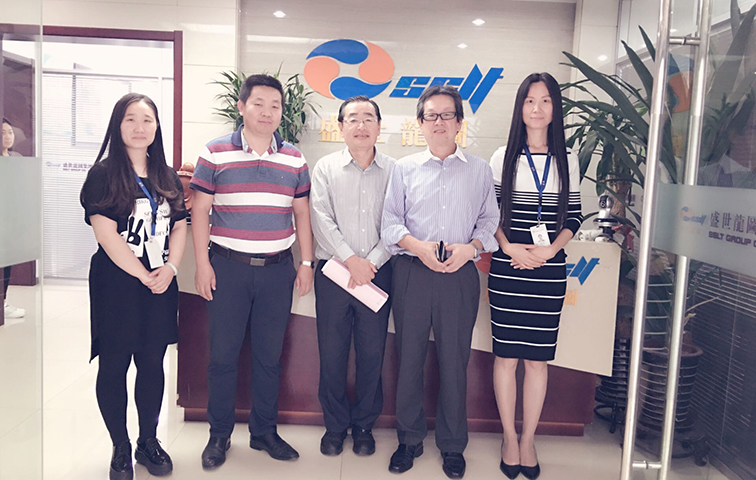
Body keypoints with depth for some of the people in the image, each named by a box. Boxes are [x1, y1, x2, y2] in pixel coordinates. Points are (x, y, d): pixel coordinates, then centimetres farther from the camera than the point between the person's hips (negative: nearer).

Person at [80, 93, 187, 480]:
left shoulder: (167, 177, 11)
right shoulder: (103, 174, -4)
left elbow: (180, 227, 9)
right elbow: (105, 233, -12)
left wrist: (168, 268, -7)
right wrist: (143, 275, -11)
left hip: (161, 285, 4)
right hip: (116, 284, -4)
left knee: (152, 363, 9)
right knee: (114, 366, 3)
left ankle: (149, 441, 25)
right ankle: (120, 449, 19)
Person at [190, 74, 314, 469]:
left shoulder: (294, 159, 7)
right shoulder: (215, 154, 0)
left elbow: (302, 213, 11)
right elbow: (200, 211, 0)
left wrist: (306, 262, 6)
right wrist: (202, 264, -6)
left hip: (277, 269, 2)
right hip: (228, 266, -2)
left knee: (269, 355, 11)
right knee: (223, 354, 6)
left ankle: (263, 432, 26)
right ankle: (219, 435, 23)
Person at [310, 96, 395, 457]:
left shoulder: (393, 171, 5)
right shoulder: (325, 168, 5)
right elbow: (321, 220, -4)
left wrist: (370, 263, -11)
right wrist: (351, 260, -13)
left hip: (376, 274, 0)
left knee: (372, 353, 7)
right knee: (332, 353, 6)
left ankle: (364, 426, 26)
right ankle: (335, 426, 24)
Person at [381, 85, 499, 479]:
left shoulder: (479, 170, 10)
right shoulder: (405, 168, 9)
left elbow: (489, 220, 9)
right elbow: (389, 221, 5)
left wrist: (471, 247, -10)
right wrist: (417, 246, -12)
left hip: (460, 275, 0)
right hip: (412, 272, 1)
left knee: (455, 360, 6)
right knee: (409, 356, 7)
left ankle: (452, 445, 24)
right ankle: (409, 439, 25)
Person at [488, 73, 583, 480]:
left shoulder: (567, 161, 7)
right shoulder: (504, 157, 4)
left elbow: (573, 217, 7)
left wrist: (549, 249, -9)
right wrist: (509, 247, -12)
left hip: (549, 269, 1)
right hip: (507, 267, -1)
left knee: (538, 358, 6)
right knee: (506, 354, 4)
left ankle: (528, 440, 21)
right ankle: (509, 438, 19)